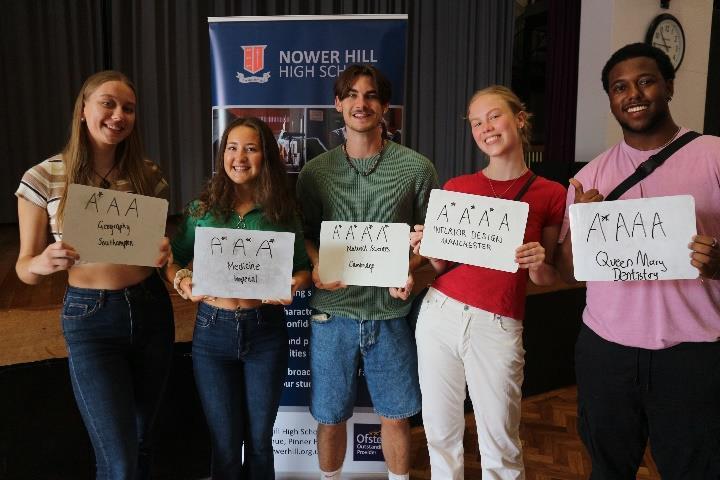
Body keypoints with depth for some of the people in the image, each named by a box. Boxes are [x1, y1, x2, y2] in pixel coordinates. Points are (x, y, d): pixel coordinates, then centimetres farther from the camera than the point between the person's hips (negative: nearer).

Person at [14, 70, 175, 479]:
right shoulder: (43, 178, -8)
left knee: (143, 439, 20)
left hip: (152, 309, 3)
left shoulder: (149, 174, -1)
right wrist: (42, 263, -25)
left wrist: (166, 251, -11)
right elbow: (25, 268, -2)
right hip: (91, 318, -3)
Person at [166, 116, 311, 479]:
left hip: (266, 331, 0)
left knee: (260, 438, 16)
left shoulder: (283, 212, -1)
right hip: (213, 331, 0)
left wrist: (295, 284, -15)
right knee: (226, 444, 12)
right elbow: (172, 261, 6)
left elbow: (303, 268, 6)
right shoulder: (202, 208, -1)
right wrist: (182, 280, -15)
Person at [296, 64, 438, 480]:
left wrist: (407, 272, -13)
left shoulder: (417, 169, -1)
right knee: (330, 417, 14)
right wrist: (318, 268, -12)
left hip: (391, 312, 0)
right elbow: (304, 236, 9)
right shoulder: (315, 173, 3)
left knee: (396, 415, 14)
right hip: (333, 310, 1)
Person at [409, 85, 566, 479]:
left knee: (500, 447, 7)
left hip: (498, 327, -2)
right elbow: (442, 265, 9)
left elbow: (546, 279, 5)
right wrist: (427, 247, -11)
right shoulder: (456, 187, 5)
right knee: (440, 433, 15)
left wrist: (538, 264, -16)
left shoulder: (550, 194, -1)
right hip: (439, 314, 3)